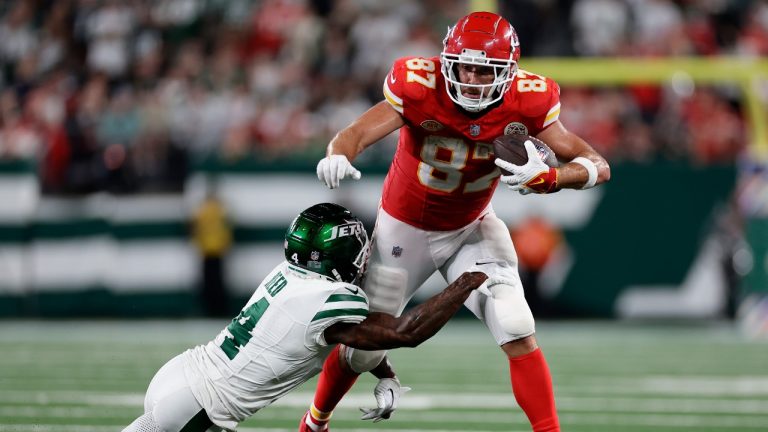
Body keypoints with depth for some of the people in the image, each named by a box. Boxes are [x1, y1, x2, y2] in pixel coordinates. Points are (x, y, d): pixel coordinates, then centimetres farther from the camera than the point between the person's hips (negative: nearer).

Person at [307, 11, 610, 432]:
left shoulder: (527, 103, -24)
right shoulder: (420, 88, -30)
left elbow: (598, 166, -22)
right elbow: (354, 134, -37)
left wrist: (547, 178, -43)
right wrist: (337, 156, -62)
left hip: (473, 229, 1)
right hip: (405, 228, -1)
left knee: (517, 332, -18)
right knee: (365, 346, 9)